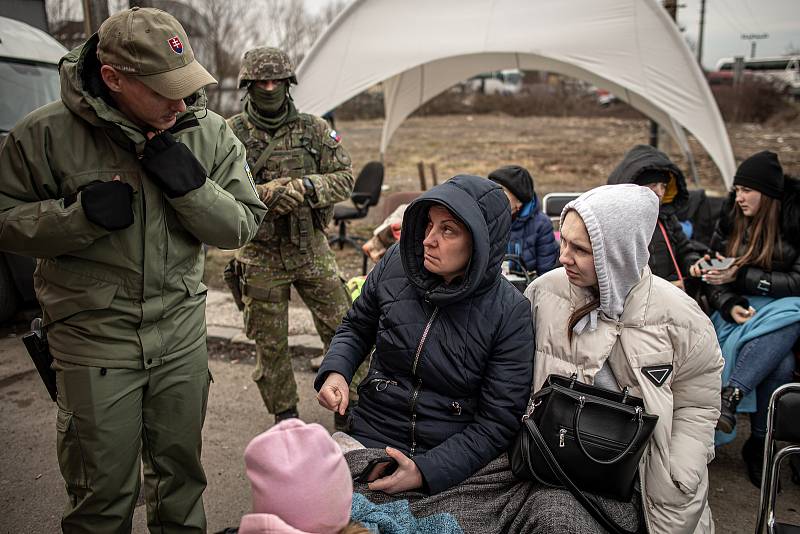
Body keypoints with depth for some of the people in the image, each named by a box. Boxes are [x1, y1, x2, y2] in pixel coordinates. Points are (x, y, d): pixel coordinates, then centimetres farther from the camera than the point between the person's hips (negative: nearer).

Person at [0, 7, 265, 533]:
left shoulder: (209, 132, -5)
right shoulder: (47, 134, -12)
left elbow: (243, 225, -3)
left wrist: (190, 187, -22)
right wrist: (80, 213, -21)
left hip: (182, 328, 3)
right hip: (94, 334, -2)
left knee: (181, 465, 21)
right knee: (104, 487, 10)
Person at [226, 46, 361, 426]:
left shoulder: (313, 128, 2)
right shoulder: (232, 133, -3)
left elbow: (344, 180, -2)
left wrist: (305, 188, -19)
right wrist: (267, 193, -23)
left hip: (311, 249, 2)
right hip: (260, 256, -1)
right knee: (270, 343, 9)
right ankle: (285, 417, 30)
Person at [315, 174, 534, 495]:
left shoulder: (509, 312, -13)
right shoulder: (396, 264, -5)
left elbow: (498, 421, -11)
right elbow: (356, 327, 13)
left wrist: (426, 471, -20)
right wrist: (334, 371, -7)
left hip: (453, 463, -2)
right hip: (370, 439, 2)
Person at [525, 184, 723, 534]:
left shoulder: (679, 318, -11)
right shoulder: (543, 292, -9)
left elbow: (696, 406, -2)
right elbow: (521, 380, 1)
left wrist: (675, 489, -6)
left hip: (639, 476, 0)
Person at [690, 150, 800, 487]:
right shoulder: (731, 218, 5)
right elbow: (713, 276, 7)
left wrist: (741, 275, -18)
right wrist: (729, 305, -13)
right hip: (740, 310, 1)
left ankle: (731, 395, -38)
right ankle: (759, 442, -20)